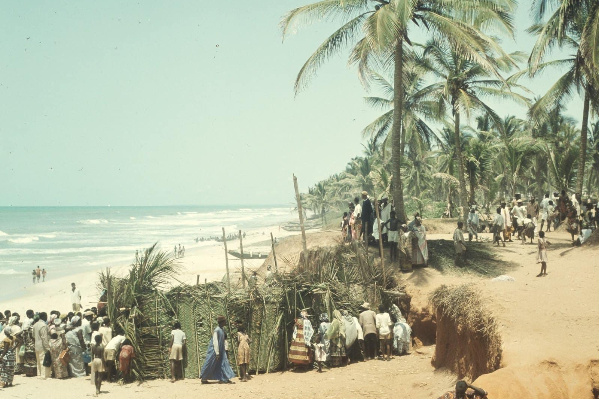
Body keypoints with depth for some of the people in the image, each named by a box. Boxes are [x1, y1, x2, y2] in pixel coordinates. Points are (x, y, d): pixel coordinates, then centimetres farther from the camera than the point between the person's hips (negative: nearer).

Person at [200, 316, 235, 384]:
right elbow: (215, 342, -20)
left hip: (221, 351, 9)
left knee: (223, 363, 2)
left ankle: (224, 378, 2)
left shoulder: (222, 330, 8)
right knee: (210, 365, 0)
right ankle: (203, 378, 12)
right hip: (215, 350, -9)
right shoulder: (217, 330, -18)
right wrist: (217, 353, -21)